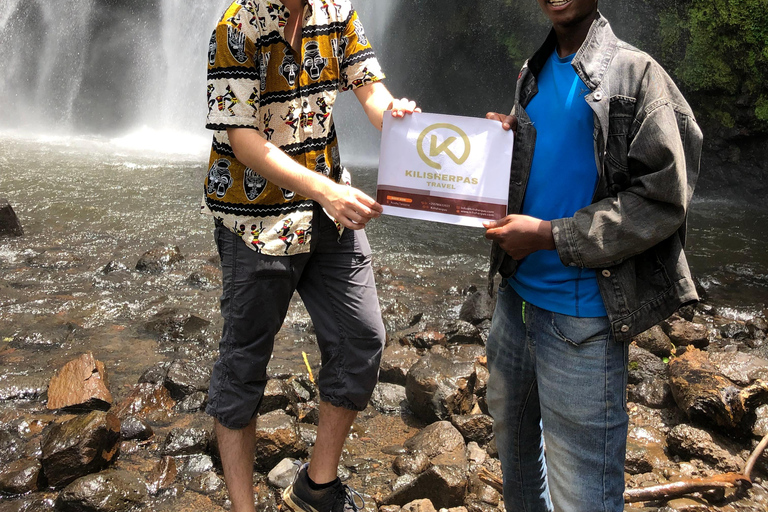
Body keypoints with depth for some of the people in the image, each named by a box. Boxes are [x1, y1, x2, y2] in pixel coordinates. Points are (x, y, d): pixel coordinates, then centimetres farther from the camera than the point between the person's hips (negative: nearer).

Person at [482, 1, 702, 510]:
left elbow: (663, 199, -14)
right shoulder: (534, 73, 13)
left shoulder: (636, 72, -8)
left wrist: (548, 235, -17)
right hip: (517, 292, 7)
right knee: (511, 430, 24)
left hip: (581, 316, -7)